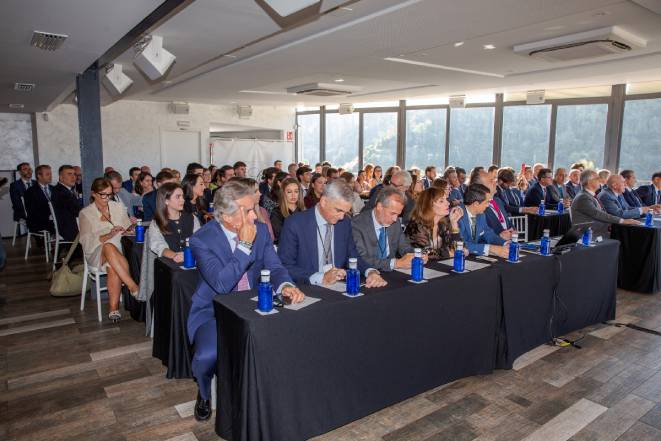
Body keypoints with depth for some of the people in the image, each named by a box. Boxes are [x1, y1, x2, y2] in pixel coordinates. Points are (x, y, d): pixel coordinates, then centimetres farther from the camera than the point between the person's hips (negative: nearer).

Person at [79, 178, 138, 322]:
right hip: (96, 253, -1)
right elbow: (87, 241, -4)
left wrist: (133, 226, -9)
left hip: (118, 251, 2)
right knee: (109, 247, -39)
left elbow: (128, 229, 15)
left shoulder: (118, 207, 14)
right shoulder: (86, 213, 6)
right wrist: (109, 235, -20)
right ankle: (133, 286, -43)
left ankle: (114, 308, -33)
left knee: (112, 267, -35)